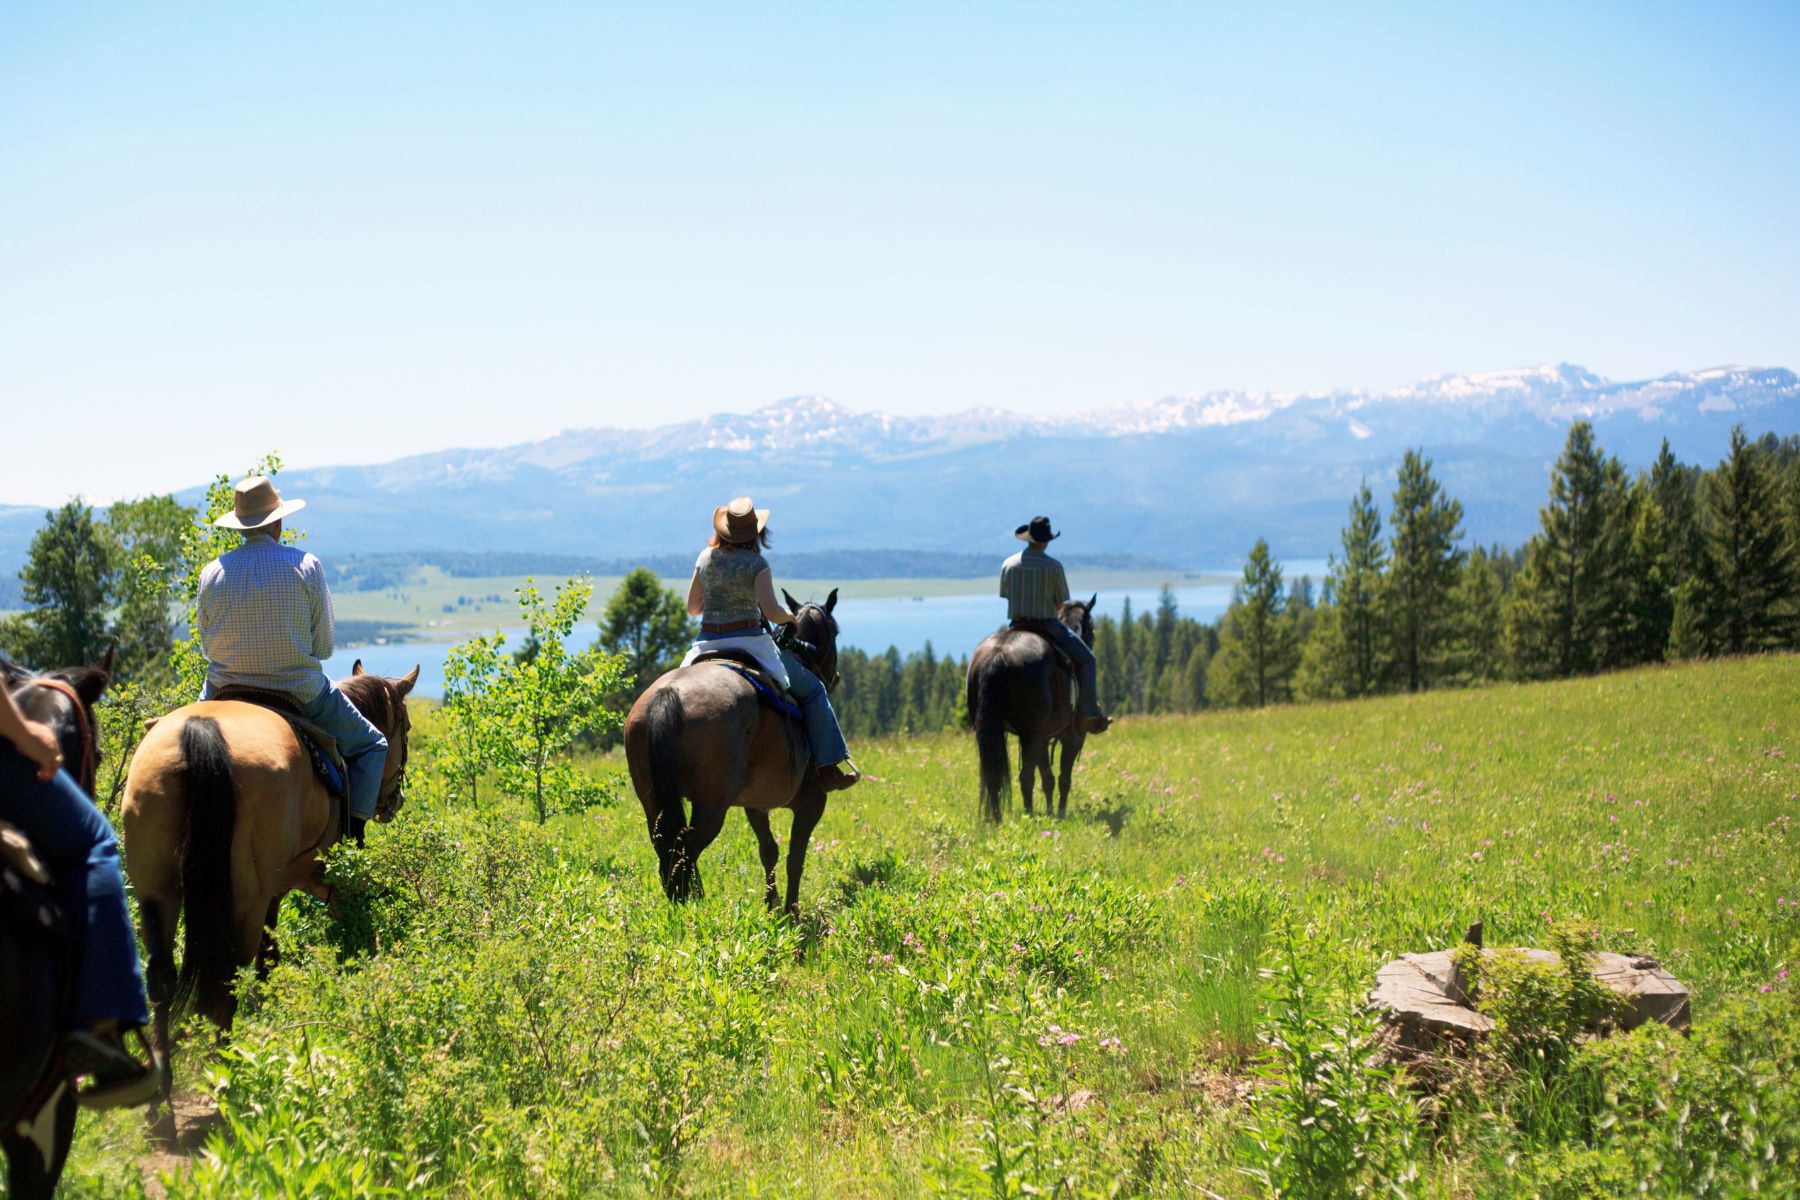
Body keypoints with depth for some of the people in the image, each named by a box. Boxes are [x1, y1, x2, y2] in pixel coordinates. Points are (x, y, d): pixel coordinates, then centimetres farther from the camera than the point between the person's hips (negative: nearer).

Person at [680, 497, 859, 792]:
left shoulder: (705, 557, 5)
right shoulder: (756, 563, -10)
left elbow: (692, 608, 10)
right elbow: (771, 611, -20)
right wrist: (789, 617, 1)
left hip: (707, 645, 5)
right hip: (748, 642, -5)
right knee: (813, 690, 7)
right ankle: (828, 768, 1)